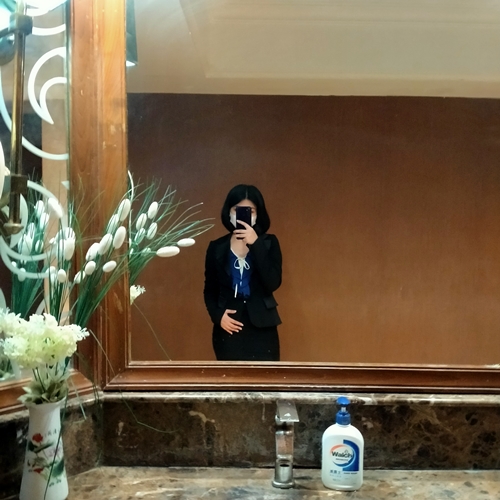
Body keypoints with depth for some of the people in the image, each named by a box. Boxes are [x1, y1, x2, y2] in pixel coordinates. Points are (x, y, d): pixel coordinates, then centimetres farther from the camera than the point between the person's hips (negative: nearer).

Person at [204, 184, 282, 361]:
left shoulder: (269, 243, 3)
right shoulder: (217, 247, 6)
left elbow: (273, 283, -11)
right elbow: (209, 291, 11)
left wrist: (256, 244, -16)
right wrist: (217, 315, -7)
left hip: (262, 328, -1)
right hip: (228, 330, 1)